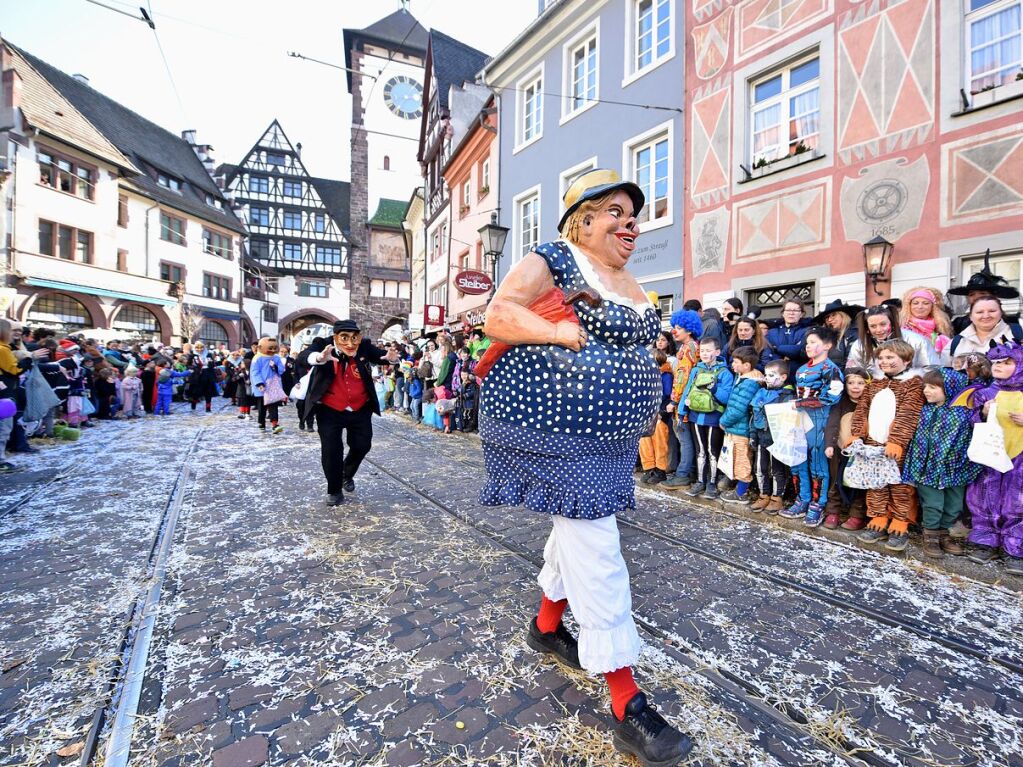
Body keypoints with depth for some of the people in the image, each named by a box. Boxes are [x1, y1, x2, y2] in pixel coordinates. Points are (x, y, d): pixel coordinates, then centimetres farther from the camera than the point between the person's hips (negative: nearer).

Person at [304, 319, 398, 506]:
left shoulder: (364, 346, -12)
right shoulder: (324, 345, -18)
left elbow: (380, 356, -17)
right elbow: (308, 356, -36)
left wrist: (391, 357, -42)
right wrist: (320, 358, -61)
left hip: (360, 409, 2)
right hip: (329, 410, -2)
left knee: (362, 445, 10)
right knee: (331, 450, 0)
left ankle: (347, 475, 42)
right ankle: (334, 491, 23)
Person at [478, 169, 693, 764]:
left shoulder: (630, 285, 17)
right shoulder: (551, 262, -7)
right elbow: (498, 318, -17)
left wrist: (657, 352, 11)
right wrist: (565, 332, -24)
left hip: (607, 434, 10)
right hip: (553, 426, -9)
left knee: (579, 524, 20)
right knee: (595, 545, -8)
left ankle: (547, 625, 43)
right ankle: (628, 705, 7)